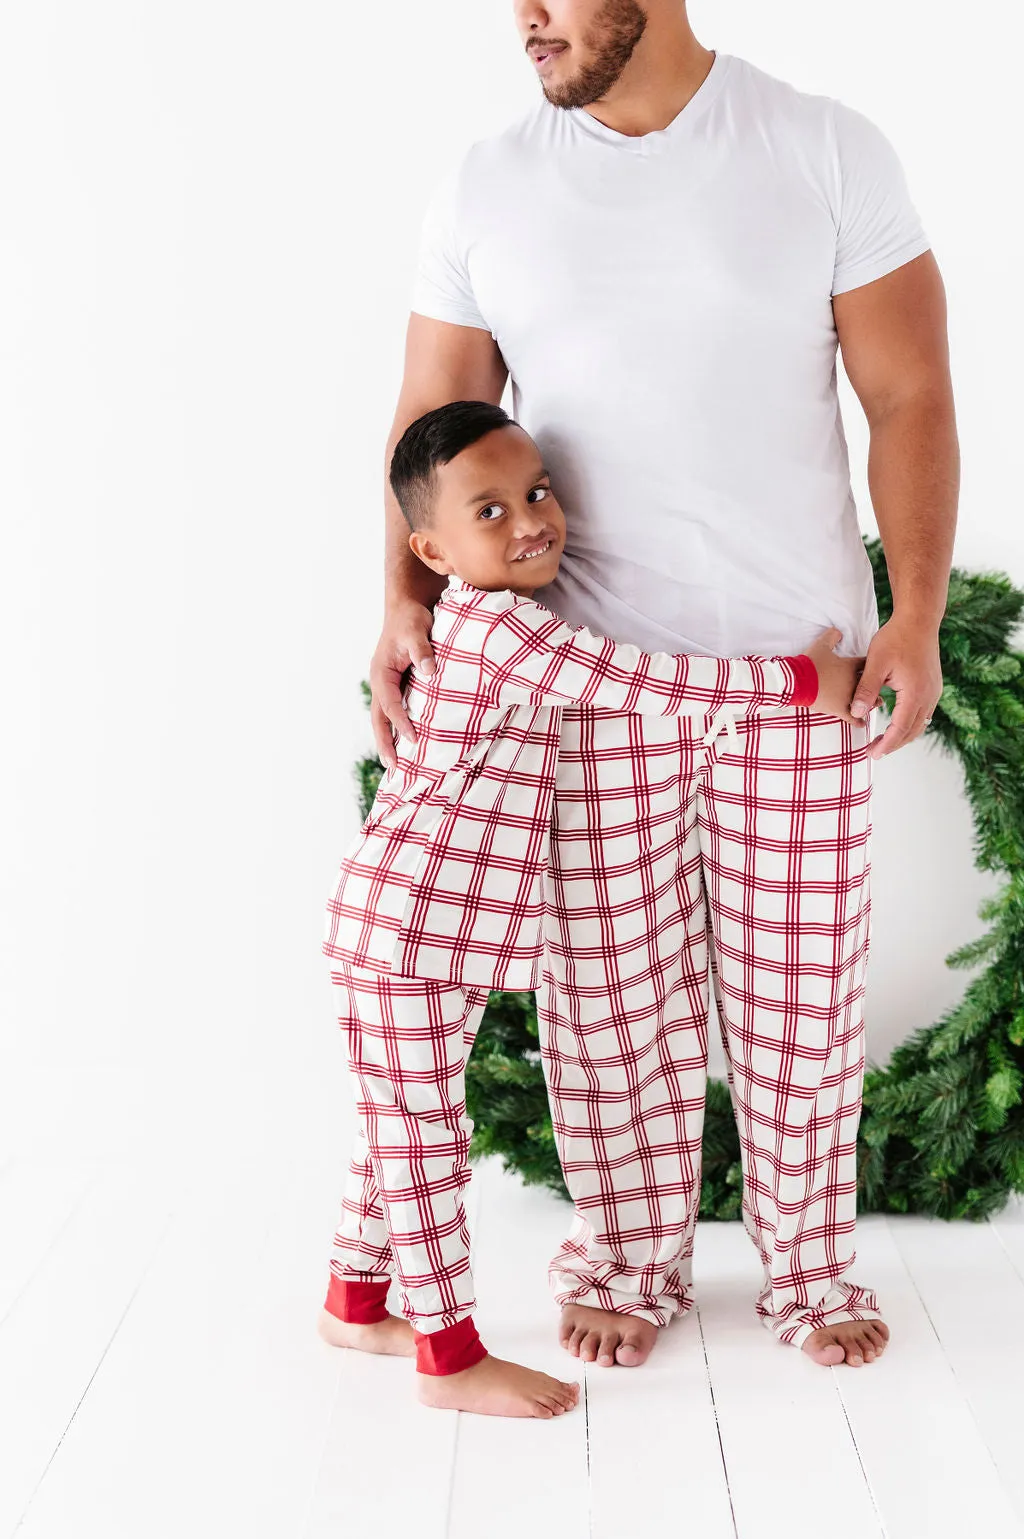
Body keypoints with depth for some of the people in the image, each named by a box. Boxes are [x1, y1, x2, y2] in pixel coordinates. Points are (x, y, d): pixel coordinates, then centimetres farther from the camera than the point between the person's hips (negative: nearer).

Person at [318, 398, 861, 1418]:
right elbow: (654, 687, -23)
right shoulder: (502, 628, -20)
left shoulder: (487, 623, 13)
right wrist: (805, 680, -15)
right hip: (406, 931, -10)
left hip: (448, 937, 10)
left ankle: (355, 1302, 36)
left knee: (401, 1128, 21)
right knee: (422, 1137, 0)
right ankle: (450, 1357, 10)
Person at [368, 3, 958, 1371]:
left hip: (803, 656, -1)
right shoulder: (484, 189, 2)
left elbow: (910, 399, -3)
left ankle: (808, 1258, 27)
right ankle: (633, 1255, 28)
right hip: (593, 666, 1)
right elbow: (434, 422, 5)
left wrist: (917, 614, -12)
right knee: (612, 980, 8)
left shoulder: (828, 153, -3)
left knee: (800, 979, 8)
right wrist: (407, 601, -11)